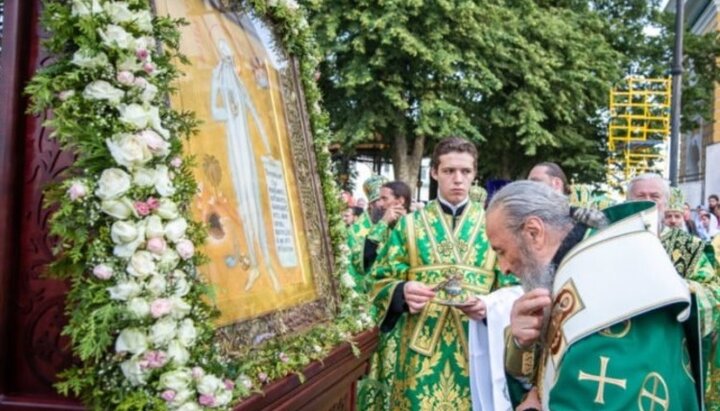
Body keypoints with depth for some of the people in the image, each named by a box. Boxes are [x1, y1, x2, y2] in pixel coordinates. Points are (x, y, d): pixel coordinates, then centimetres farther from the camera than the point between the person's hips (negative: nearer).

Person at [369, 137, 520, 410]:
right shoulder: (410, 225, 6)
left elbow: (512, 289, 2)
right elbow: (381, 282, 2)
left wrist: (489, 306, -18)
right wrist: (402, 292, -19)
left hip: (475, 351, 0)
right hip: (420, 353, 0)